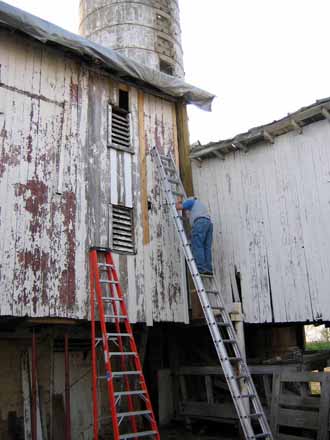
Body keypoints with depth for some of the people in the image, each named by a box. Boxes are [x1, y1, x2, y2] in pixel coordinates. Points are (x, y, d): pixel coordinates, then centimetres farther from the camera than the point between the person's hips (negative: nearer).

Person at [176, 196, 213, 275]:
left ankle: (201, 269, -21)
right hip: (209, 222, 8)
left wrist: (178, 201, 26)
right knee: (207, 247, 3)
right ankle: (208, 269, -4)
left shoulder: (190, 201, 14)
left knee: (197, 246, -12)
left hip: (200, 222, -8)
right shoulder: (198, 203, 38)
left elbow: (178, 207, 8)